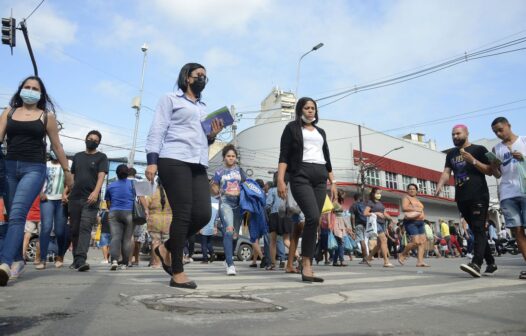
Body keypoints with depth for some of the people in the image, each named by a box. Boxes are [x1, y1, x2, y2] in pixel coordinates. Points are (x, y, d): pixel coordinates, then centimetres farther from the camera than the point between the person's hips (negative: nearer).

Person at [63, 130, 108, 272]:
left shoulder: (101, 157, 6)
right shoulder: (77, 156, 19)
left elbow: (101, 176, -7)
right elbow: (71, 176, 20)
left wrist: (95, 192, -22)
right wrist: (65, 192, 7)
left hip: (90, 199, -5)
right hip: (74, 198, 5)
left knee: (85, 229, -15)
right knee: (74, 230, 7)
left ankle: (81, 259, -22)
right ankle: (76, 259, 17)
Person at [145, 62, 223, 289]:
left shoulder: (204, 108, 28)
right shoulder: (171, 99, 11)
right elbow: (157, 130, 1)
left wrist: (212, 135, 9)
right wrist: (152, 160, -11)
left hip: (198, 164, 6)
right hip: (174, 161, -6)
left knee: (203, 214, -7)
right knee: (183, 214, -11)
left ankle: (167, 248, 16)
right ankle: (177, 273, -1)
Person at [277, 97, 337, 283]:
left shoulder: (321, 132, 26)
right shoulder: (292, 127, 10)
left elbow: (327, 158, 25)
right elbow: (284, 155, -1)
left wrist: (333, 182, 17)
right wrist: (280, 180, -13)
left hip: (320, 178, 5)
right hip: (301, 176, -5)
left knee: (314, 221, -2)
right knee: (313, 217, -22)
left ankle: (307, 266, 2)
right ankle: (306, 264, -13)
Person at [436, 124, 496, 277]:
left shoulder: (479, 149, 3)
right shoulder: (451, 154, 17)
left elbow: (489, 171, -2)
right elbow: (446, 172, 7)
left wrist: (473, 161, -17)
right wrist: (439, 186, -12)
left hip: (479, 196, -5)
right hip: (461, 198, 5)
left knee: (478, 229, -13)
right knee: (476, 231, 9)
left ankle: (476, 264, -24)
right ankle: (491, 263, 20)